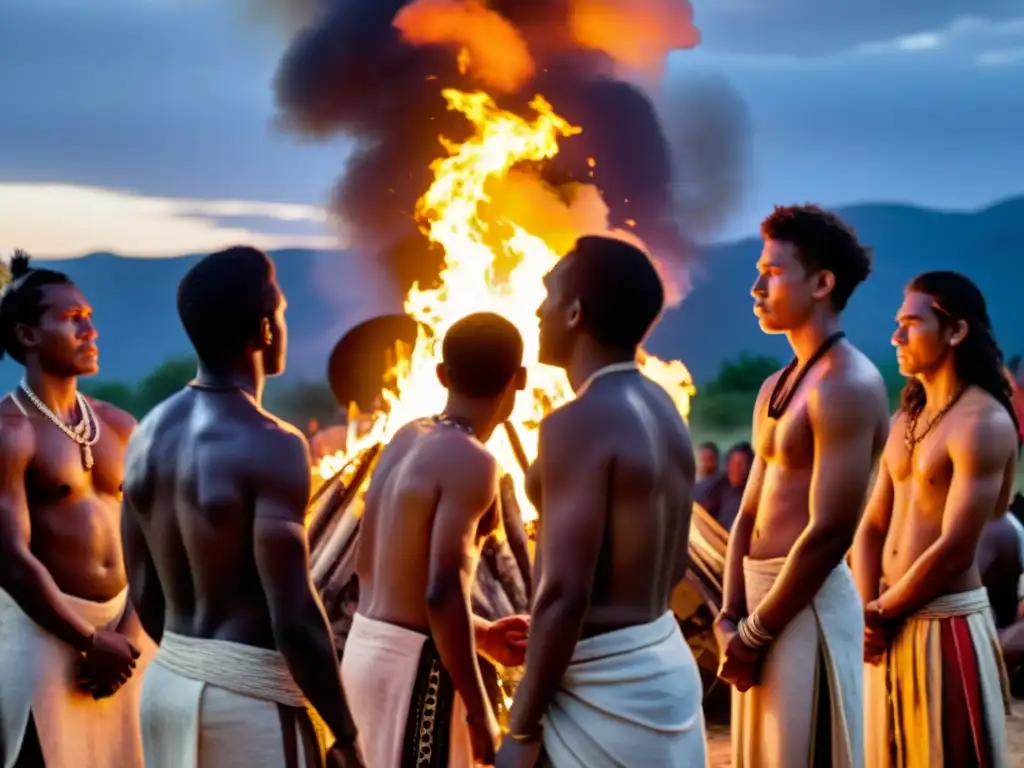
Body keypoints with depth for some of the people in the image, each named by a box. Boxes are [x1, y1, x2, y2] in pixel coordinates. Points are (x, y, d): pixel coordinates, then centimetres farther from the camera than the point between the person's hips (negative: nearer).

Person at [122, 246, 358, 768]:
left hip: (168, 682, 8)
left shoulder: (149, 435, 6)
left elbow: (144, 594, 12)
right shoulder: (269, 446, -17)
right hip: (251, 697, -8)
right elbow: (294, 617, -20)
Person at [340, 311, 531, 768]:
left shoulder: (406, 440, 8)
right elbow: (443, 593, -26)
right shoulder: (470, 462, -18)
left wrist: (482, 636, 19)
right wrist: (480, 712, -18)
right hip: (412, 663, -9)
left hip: (368, 648, 9)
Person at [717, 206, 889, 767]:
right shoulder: (776, 388, 16)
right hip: (761, 597, 9)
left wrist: (754, 634, -13)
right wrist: (730, 618, 0)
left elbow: (830, 533, -20)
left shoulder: (847, 385, -14)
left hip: (808, 605, -9)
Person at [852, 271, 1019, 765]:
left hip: (947, 623, -8)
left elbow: (955, 550, -17)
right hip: (893, 623, 8)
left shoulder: (983, 423, -13)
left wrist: (879, 611, -7)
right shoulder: (906, 419, 14)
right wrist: (865, 611, -3)